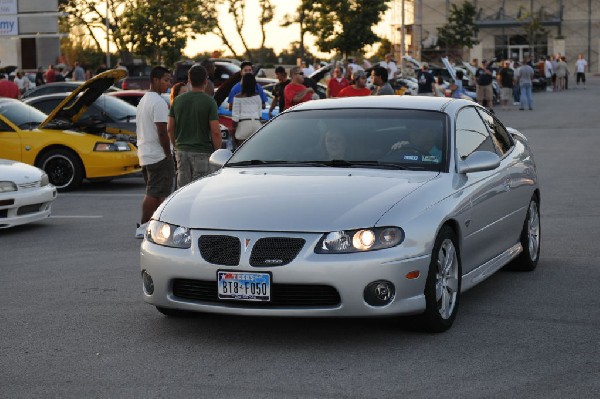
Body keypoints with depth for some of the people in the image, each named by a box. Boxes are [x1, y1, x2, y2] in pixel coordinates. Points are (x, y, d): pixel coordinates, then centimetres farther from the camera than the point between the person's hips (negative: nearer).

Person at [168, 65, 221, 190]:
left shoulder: (178, 100, 5)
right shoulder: (209, 101, -9)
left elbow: (170, 129, 7)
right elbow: (215, 131, -12)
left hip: (181, 151, 4)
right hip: (202, 152, -4)